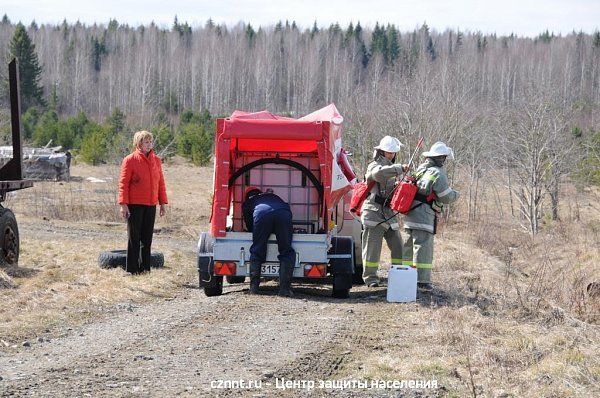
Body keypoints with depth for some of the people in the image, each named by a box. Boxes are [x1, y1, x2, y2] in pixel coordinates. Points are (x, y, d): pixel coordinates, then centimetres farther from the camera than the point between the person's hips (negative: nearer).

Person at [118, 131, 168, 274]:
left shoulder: (156, 160, 10)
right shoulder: (130, 160, -5)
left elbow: (160, 182, 14)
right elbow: (123, 183, -7)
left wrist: (163, 203, 11)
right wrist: (123, 204, -13)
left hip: (151, 205, 5)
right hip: (134, 205, -5)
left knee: (147, 238, 8)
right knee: (134, 238, 0)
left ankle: (145, 268, 14)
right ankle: (132, 269, 5)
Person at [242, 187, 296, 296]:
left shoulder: (247, 203, 37)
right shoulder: (273, 196, 46)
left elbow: (249, 227, 37)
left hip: (262, 214, -1)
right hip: (283, 214, 1)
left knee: (257, 251, 13)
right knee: (287, 252, 9)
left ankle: (254, 287, 7)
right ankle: (285, 288, -1)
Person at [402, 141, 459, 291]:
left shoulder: (420, 170, 14)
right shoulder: (438, 174, -11)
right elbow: (446, 197, -10)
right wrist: (455, 194, 10)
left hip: (410, 215, 8)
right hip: (424, 216, -8)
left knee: (409, 247, 15)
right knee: (424, 247, -7)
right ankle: (422, 280, -9)